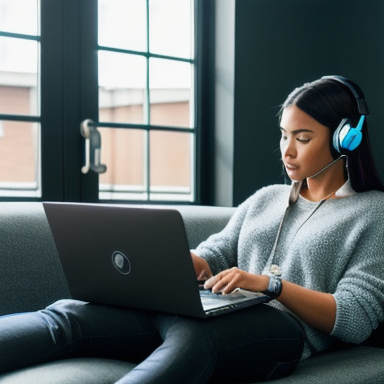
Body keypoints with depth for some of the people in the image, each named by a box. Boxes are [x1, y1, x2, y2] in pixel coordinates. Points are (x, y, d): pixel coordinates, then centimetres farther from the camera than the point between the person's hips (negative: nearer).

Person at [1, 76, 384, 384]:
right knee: (71, 315, -18)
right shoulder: (265, 199, 29)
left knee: (193, 333, -42)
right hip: (216, 314, 6)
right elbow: (214, 255, 20)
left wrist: (270, 284, -12)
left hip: (284, 325, -6)